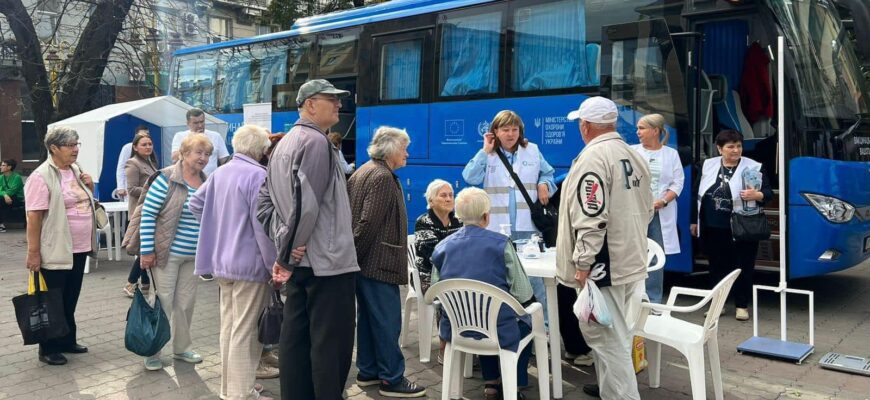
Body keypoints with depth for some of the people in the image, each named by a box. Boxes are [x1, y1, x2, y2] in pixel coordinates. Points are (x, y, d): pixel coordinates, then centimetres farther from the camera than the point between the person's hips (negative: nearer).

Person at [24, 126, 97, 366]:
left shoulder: (76, 170, 10)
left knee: (71, 299, 17)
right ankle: (48, 349, 16)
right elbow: (34, 216, -17)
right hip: (55, 251, -7)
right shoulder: (42, 176, -15)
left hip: (79, 248, 7)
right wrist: (33, 252, -19)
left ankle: (68, 340, 30)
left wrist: (90, 187, 1)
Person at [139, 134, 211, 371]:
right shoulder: (166, 178, -12)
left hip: (193, 256, 6)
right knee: (163, 303, 2)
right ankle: (152, 352, 16)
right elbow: (148, 214, -12)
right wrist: (146, 250, -14)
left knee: (186, 303, 14)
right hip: (167, 253, -6)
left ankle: (181, 348, 28)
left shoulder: (207, 183, 7)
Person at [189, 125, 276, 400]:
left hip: (223, 262, 9)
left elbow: (195, 203, 19)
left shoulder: (219, 173, 11)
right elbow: (262, 225, -20)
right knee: (246, 332, -1)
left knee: (229, 326, 16)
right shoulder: (257, 175, -17)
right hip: (249, 263, -9)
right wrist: (275, 266, -14)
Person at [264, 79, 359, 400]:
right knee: (331, 343, -2)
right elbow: (307, 205, -23)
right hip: (327, 260, -10)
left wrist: (282, 243, 10)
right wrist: (288, 254, -14)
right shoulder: (316, 142, -14)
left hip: (299, 260, 10)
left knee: (295, 336, 13)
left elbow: (264, 199, 17)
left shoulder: (285, 143, 15)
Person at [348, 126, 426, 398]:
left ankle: (368, 371, 26)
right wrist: (353, 257, -15)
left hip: (365, 261, 10)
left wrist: (353, 257, 17)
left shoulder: (363, 172, 15)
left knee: (368, 317, 16)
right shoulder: (382, 177, -16)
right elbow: (369, 223, -22)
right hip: (378, 261, -10)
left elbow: (361, 219, 17)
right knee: (387, 322, -3)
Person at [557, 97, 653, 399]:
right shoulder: (634, 156, 10)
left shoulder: (592, 157, -17)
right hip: (631, 261, 9)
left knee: (608, 339, -2)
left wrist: (582, 263, -20)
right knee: (614, 335, 21)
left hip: (605, 266, -9)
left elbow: (591, 218, -24)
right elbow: (646, 210, 17)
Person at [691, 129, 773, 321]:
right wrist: (694, 221, 14)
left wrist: (756, 195, -26)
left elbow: (768, 193, -3)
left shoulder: (753, 167, -3)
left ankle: (742, 305, 18)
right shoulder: (708, 166, 6)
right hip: (712, 229, 3)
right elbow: (698, 194, 13)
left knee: (743, 267, 5)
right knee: (717, 266, 13)